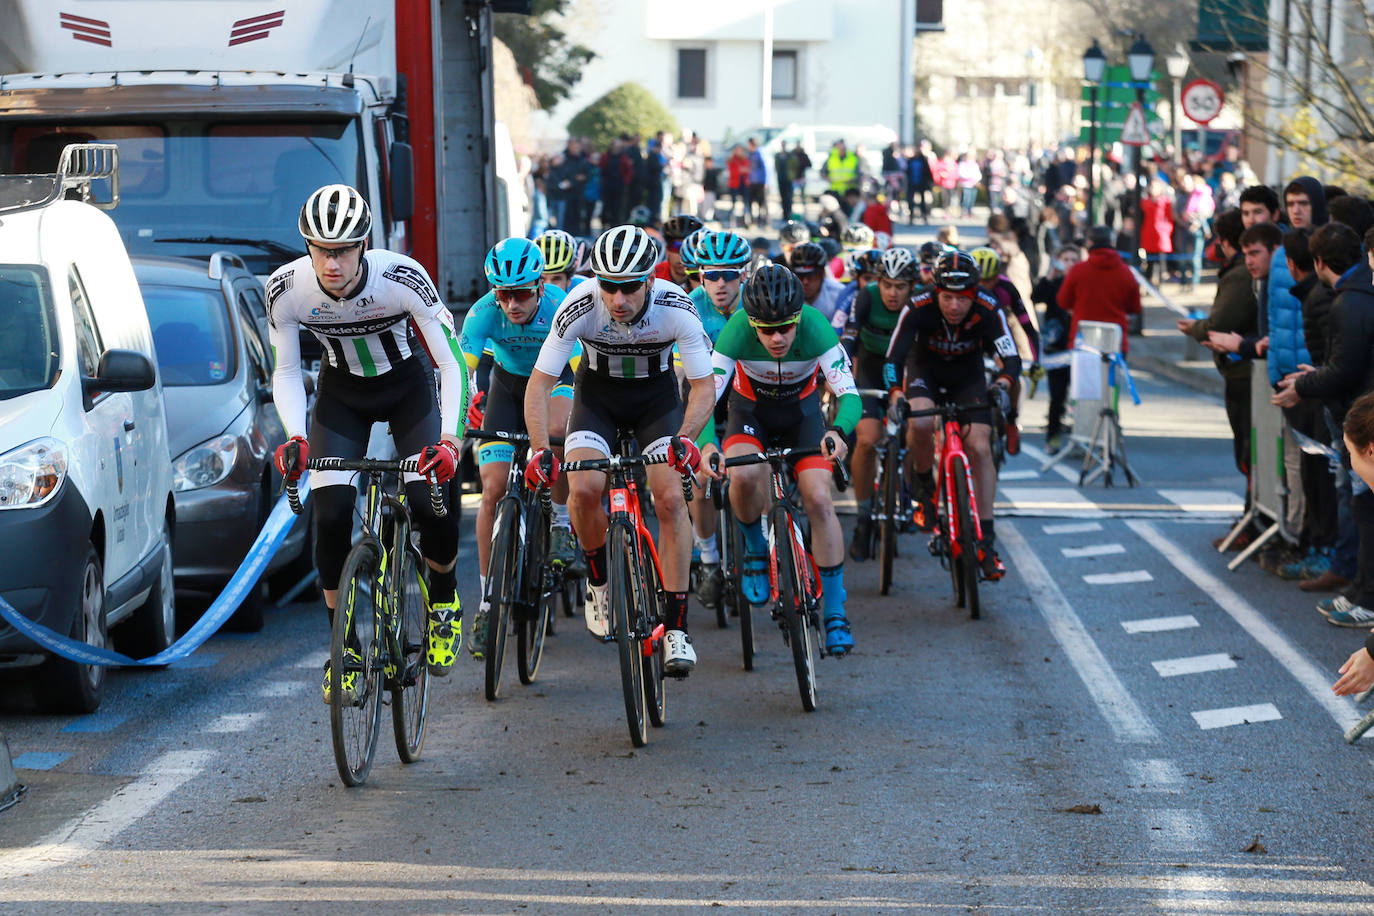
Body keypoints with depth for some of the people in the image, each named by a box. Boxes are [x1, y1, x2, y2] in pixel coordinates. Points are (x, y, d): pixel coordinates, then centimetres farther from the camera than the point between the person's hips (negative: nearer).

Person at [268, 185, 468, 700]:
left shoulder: (402, 278, -33)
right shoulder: (286, 288, -26)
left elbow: (452, 362, -29)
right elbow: (285, 371, -13)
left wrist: (449, 440, -43)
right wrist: (295, 438, -30)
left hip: (408, 389, -2)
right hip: (343, 395, 2)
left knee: (436, 509, -19)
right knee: (331, 513, -16)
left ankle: (443, 603, 13)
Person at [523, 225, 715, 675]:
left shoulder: (676, 308, -30)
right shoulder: (579, 306, -30)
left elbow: (703, 385, -22)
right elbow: (539, 383, -23)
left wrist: (685, 438, -40)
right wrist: (541, 450, -36)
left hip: (656, 397, 0)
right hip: (597, 395, 0)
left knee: (670, 499, -18)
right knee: (584, 489, -23)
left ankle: (676, 627, -12)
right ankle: (599, 582, 5)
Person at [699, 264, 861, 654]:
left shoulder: (815, 327, -32)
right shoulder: (736, 330, -32)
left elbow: (849, 393, -36)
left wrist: (838, 431, -57)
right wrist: (705, 443, -52)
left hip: (801, 410, 0)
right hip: (751, 409, 0)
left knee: (818, 499, -15)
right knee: (744, 475, -30)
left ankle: (834, 612, -4)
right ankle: (756, 550, 0)